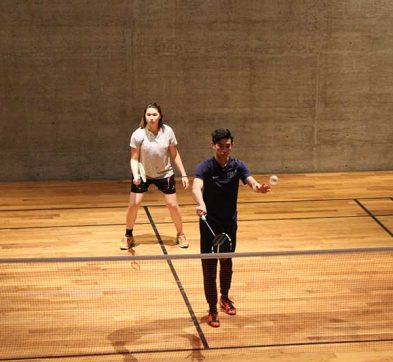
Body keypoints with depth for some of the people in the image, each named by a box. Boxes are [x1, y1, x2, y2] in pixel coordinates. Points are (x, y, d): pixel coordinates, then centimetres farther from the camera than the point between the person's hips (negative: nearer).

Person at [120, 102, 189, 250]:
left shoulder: (168, 132, -14)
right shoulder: (138, 135, -19)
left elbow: (174, 155, -3)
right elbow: (134, 159, -11)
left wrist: (183, 174, -4)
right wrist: (135, 175, -28)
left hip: (165, 173, 1)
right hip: (142, 175, -1)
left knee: (172, 205, 0)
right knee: (133, 204, -4)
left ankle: (180, 235, 22)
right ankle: (128, 236, 16)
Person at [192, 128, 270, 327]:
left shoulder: (238, 166, -4)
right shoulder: (205, 167, -16)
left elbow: (251, 181, -21)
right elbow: (196, 187, -34)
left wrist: (258, 187, -46)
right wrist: (201, 205, -56)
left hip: (230, 223, 4)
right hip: (210, 223, -4)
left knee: (227, 264, 19)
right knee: (209, 267, -2)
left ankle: (225, 298, 42)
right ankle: (212, 310, 10)